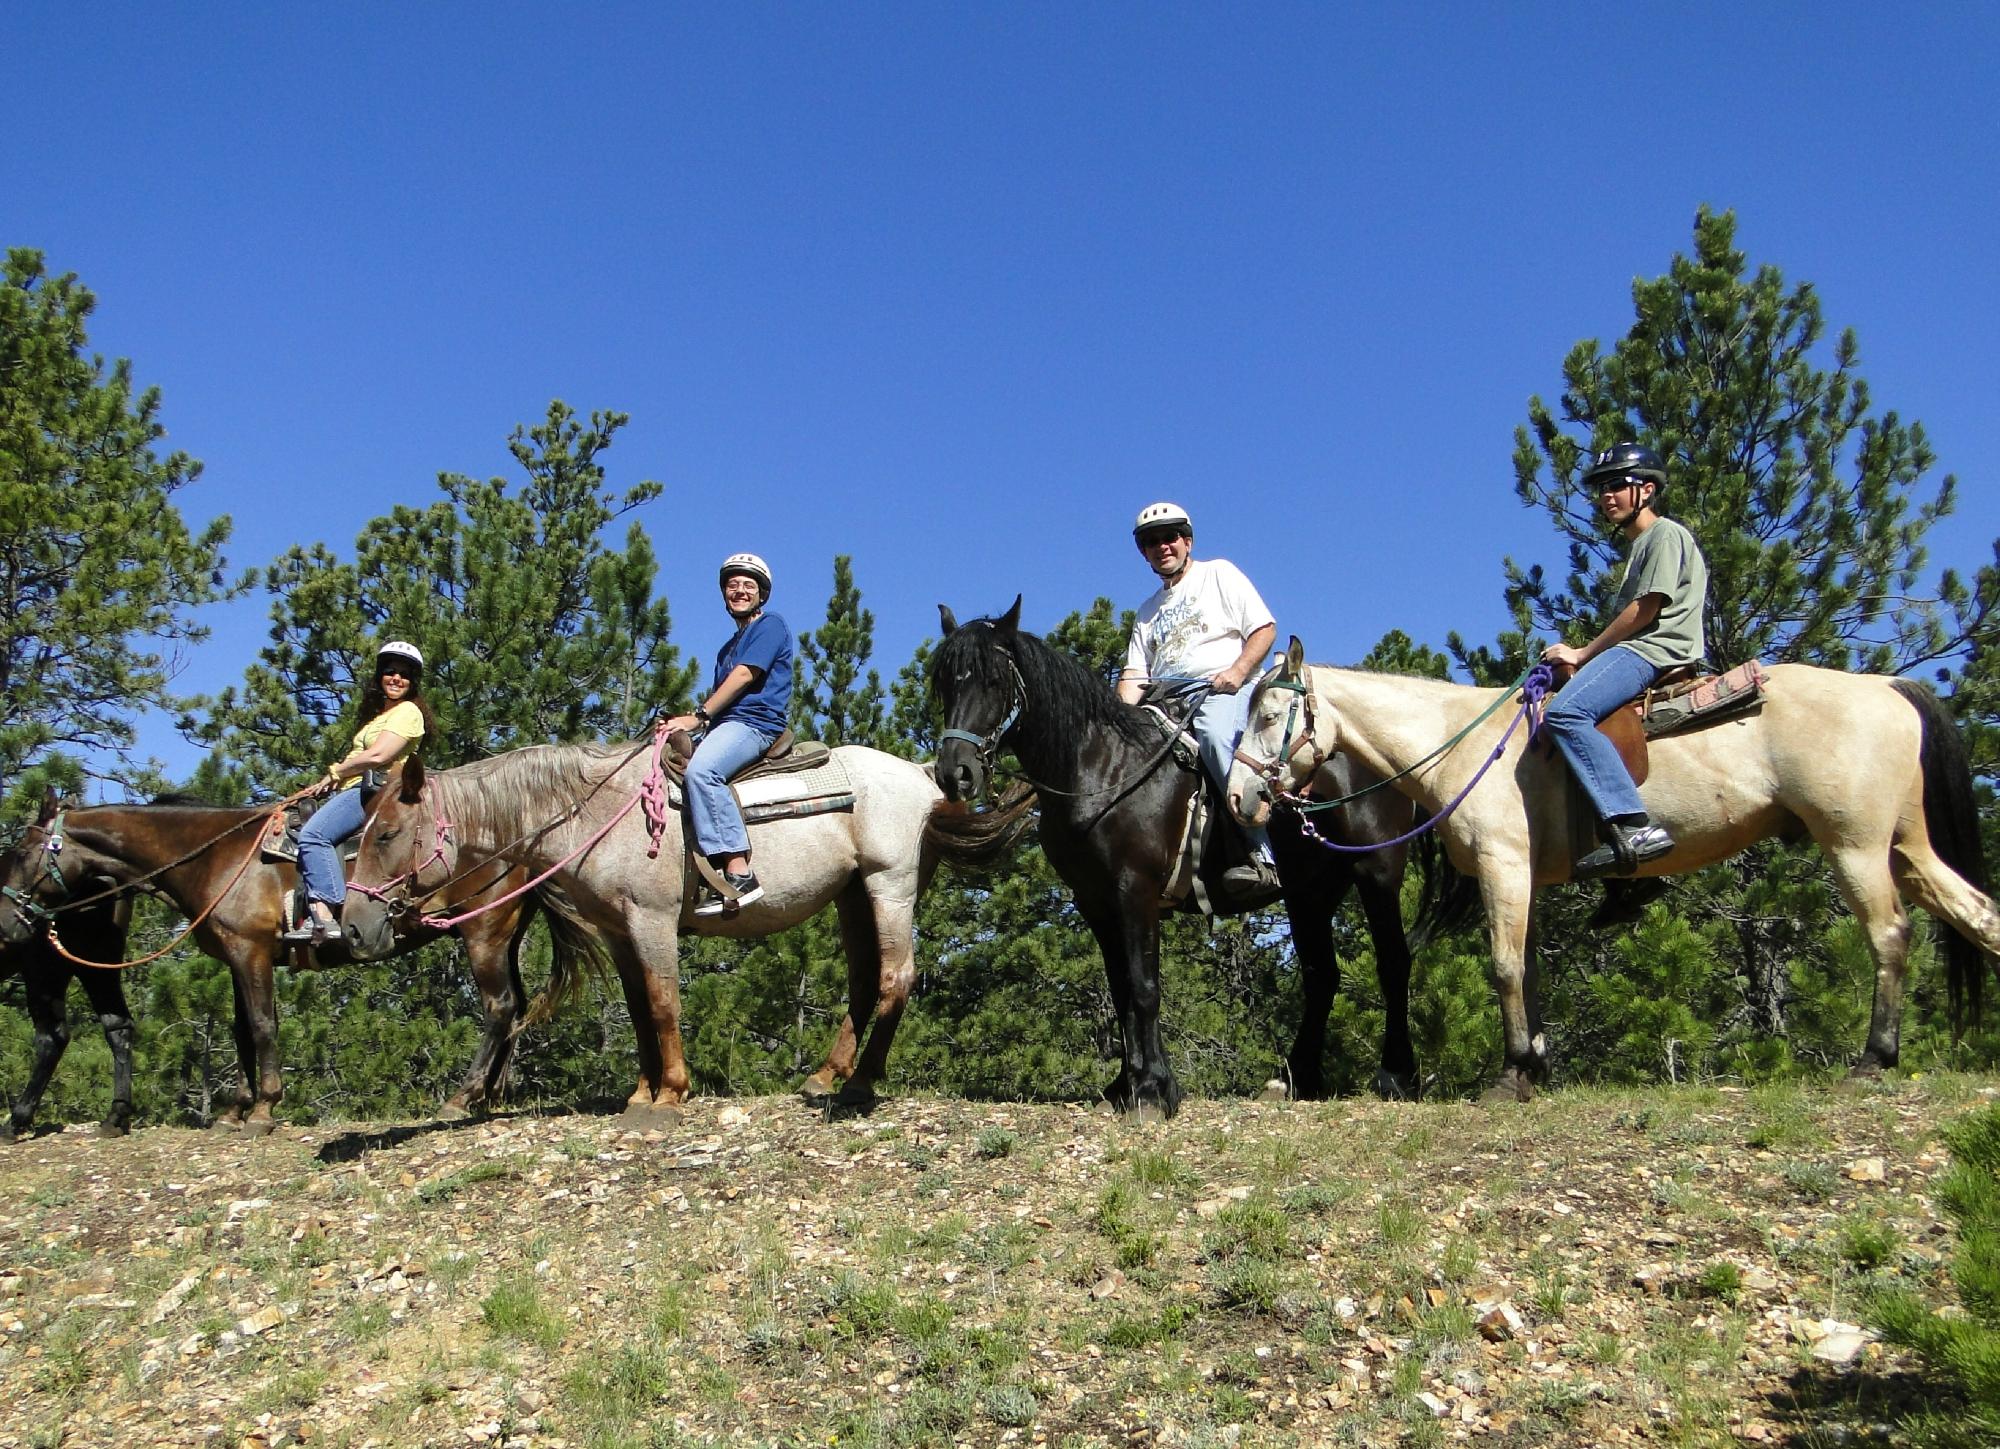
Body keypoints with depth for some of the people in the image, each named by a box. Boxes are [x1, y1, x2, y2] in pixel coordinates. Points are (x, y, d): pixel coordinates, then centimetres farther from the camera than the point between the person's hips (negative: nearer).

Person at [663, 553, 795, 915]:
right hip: (726, 725, 10)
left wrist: (699, 716, -13)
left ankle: (739, 873, -42)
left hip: (755, 723, -10)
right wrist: (698, 719, 5)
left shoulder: (770, 626, 2)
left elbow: (744, 675, -10)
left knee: (700, 770, -36)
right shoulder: (732, 644, 30)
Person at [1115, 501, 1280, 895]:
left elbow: (1265, 628, 3)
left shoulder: (1219, 573, 14)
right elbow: (1134, 673, 18)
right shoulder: (1148, 611, 29)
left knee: (1215, 735, -38)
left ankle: (1261, 854, -45)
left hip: (1224, 690, -6)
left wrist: (1237, 671, -14)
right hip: (1166, 702, 6)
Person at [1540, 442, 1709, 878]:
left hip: (1653, 651, -11)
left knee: (1565, 712, -31)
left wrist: (1583, 653, -8)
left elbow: (1644, 611, -12)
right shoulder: (1639, 546, 28)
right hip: (1636, 650, 11)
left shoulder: (1666, 535, -3)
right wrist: (1583, 655, 11)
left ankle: (1634, 826, -41)